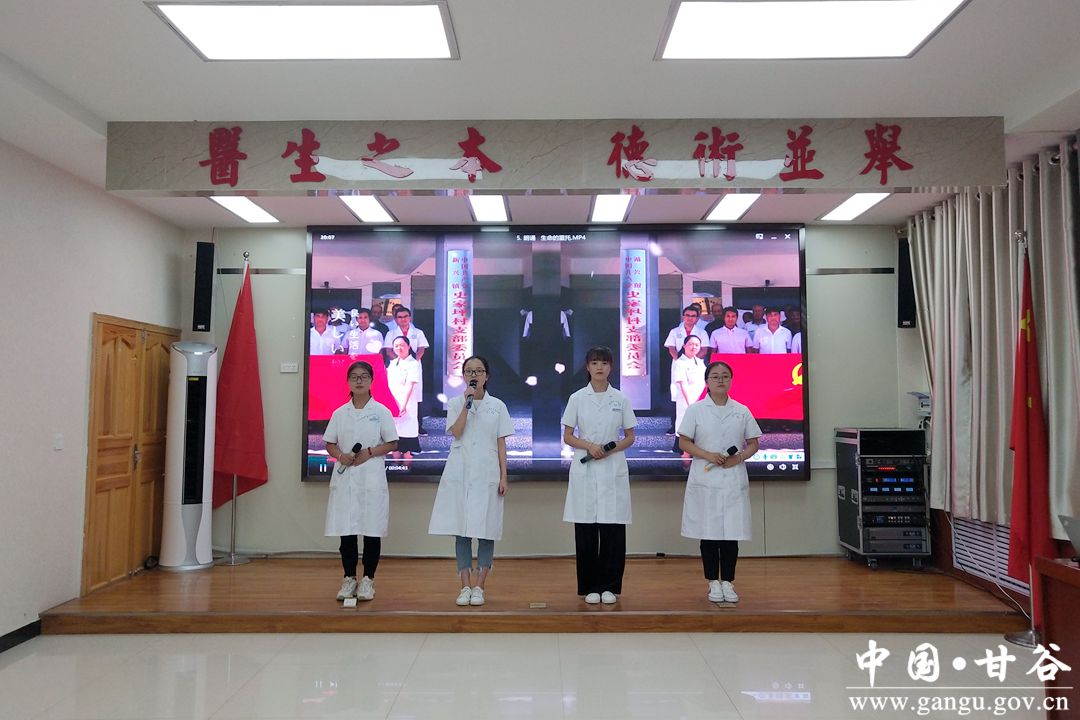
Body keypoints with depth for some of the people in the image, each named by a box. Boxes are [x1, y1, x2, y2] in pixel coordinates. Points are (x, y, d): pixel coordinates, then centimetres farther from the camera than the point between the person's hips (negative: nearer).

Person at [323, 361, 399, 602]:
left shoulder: (381, 411, 0)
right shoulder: (339, 413, 7)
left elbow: (392, 443, 1)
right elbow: (329, 444, 11)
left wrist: (369, 452, -13)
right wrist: (340, 455, -10)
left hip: (371, 477, -2)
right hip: (344, 476, 2)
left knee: (372, 530, 2)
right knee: (346, 530, 5)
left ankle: (368, 579, 14)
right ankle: (349, 578, 18)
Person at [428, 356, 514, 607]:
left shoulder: (497, 406, 6)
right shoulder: (455, 403, 6)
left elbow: (501, 444, 5)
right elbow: (456, 433, -11)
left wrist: (503, 477, 0)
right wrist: (467, 403, -15)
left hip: (487, 473, 0)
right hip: (460, 472, 0)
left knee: (486, 530, 0)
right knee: (461, 530, 2)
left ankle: (479, 587, 9)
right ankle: (466, 586, 10)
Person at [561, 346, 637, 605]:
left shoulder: (621, 399, 4)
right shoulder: (577, 398, 3)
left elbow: (630, 437, 7)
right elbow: (567, 436, 3)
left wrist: (612, 448, -12)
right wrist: (589, 446, -14)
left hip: (613, 469, 1)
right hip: (585, 470, 0)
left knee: (613, 530, 1)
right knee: (586, 530, 2)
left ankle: (609, 586, 14)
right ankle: (590, 587, 15)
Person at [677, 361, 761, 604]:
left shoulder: (742, 411, 6)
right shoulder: (696, 410, 1)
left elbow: (753, 444, 9)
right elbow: (684, 442, 0)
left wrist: (738, 458, -11)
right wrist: (709, 456, -15)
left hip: (734, 479, 2)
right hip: (705, 480, -1)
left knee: (732, 532, 2)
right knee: (709, 532, 3)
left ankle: (728, 582, 15)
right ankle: (713, 583, 15)